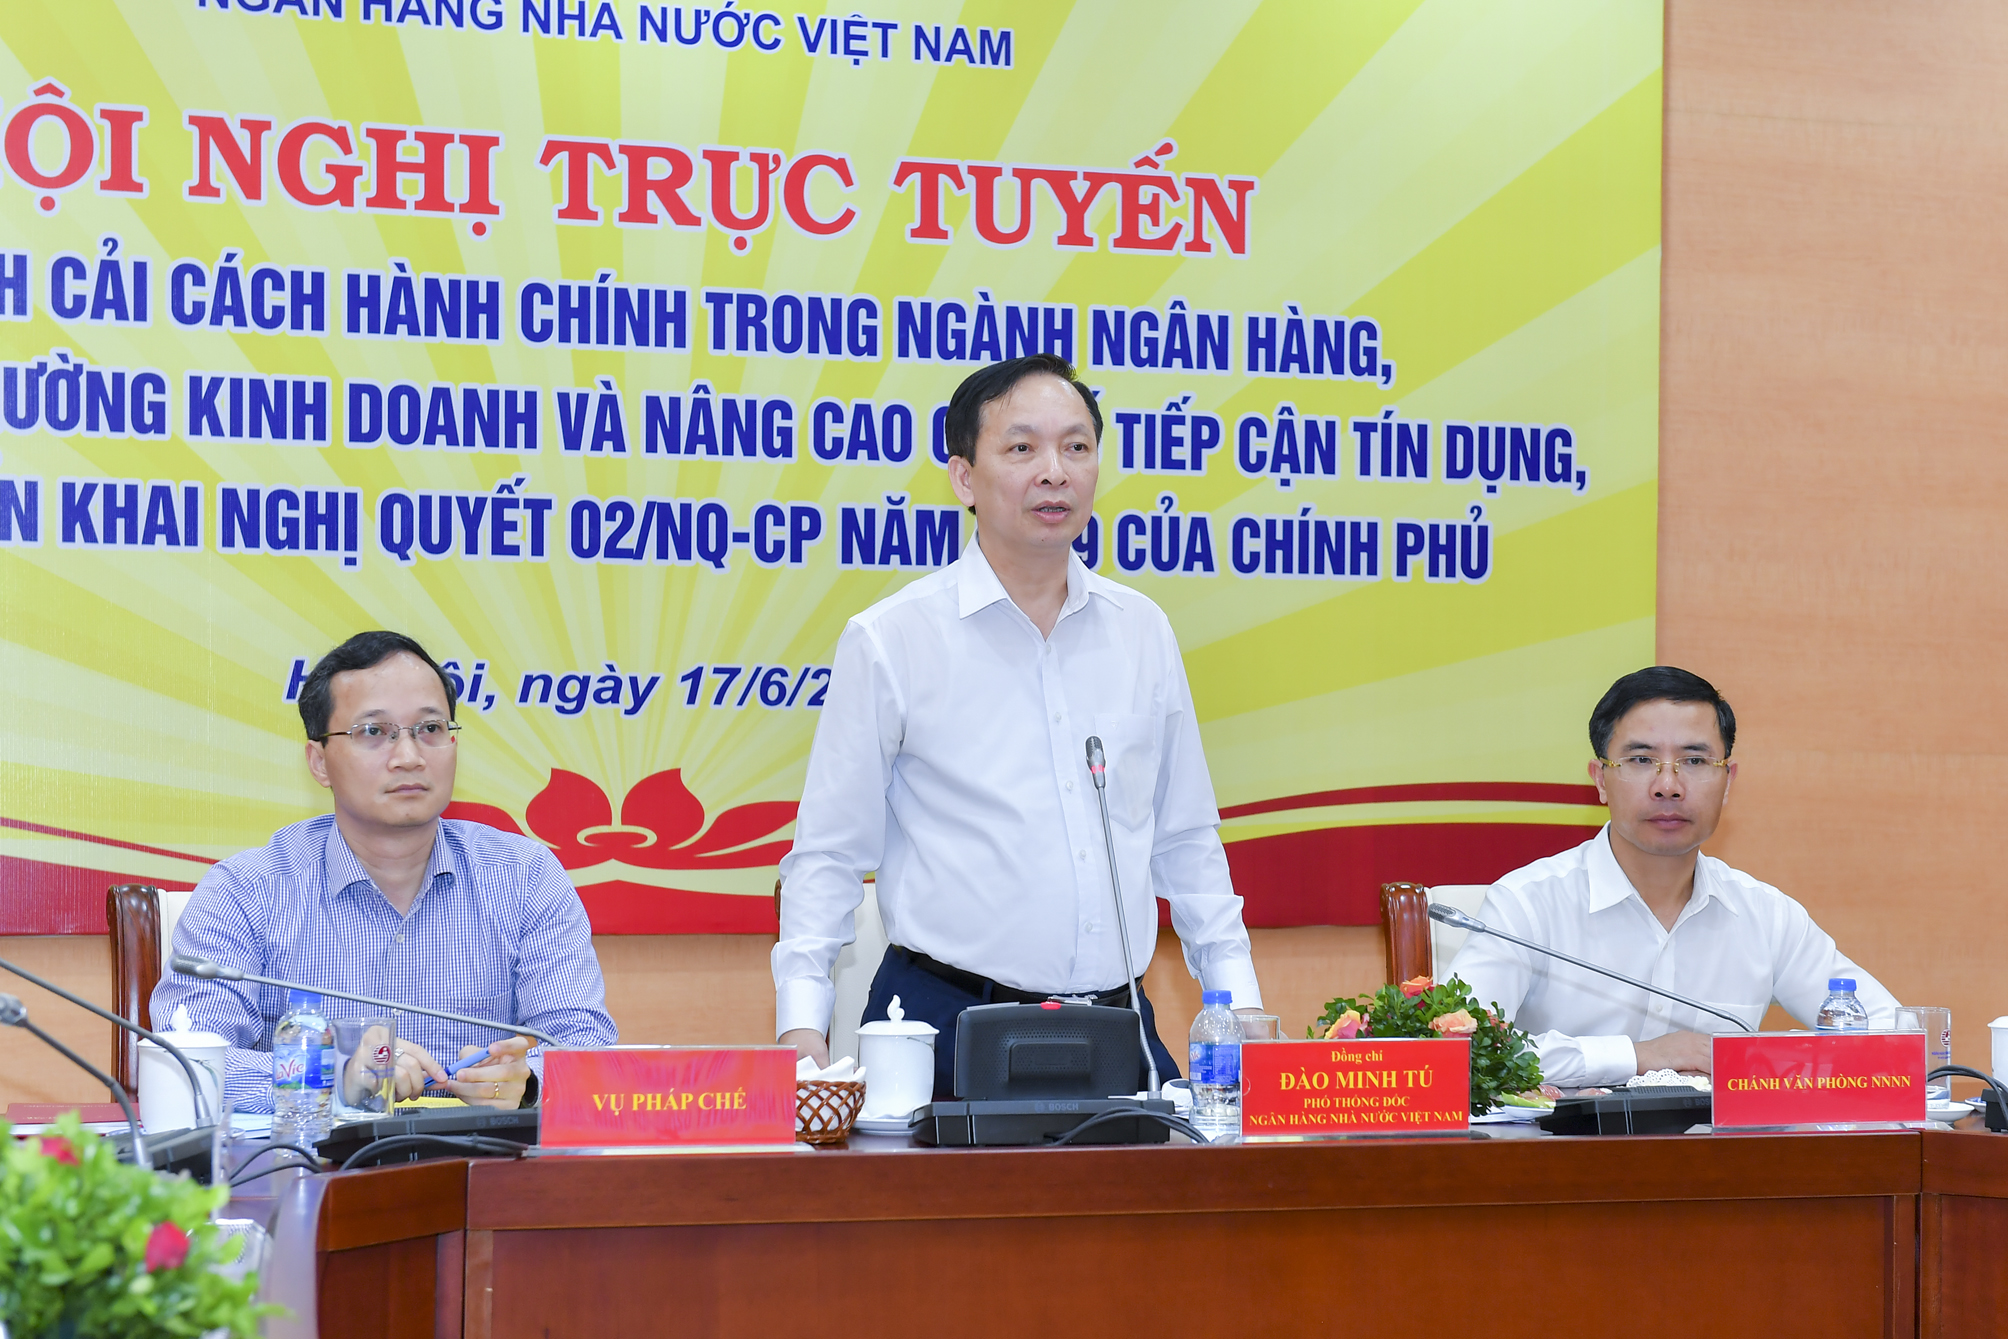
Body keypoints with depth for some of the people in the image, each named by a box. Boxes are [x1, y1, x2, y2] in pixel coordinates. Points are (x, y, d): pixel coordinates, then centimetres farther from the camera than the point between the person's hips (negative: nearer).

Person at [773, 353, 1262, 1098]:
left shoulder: (1142, 631, 10)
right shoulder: (890, 640, -3)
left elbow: (1186, 841, 17)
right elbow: (828, 855, 0)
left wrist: (1239, 1006, 10)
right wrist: (801, 1023, -11)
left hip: (1120, 1028, 4)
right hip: (947, 1028, -4)